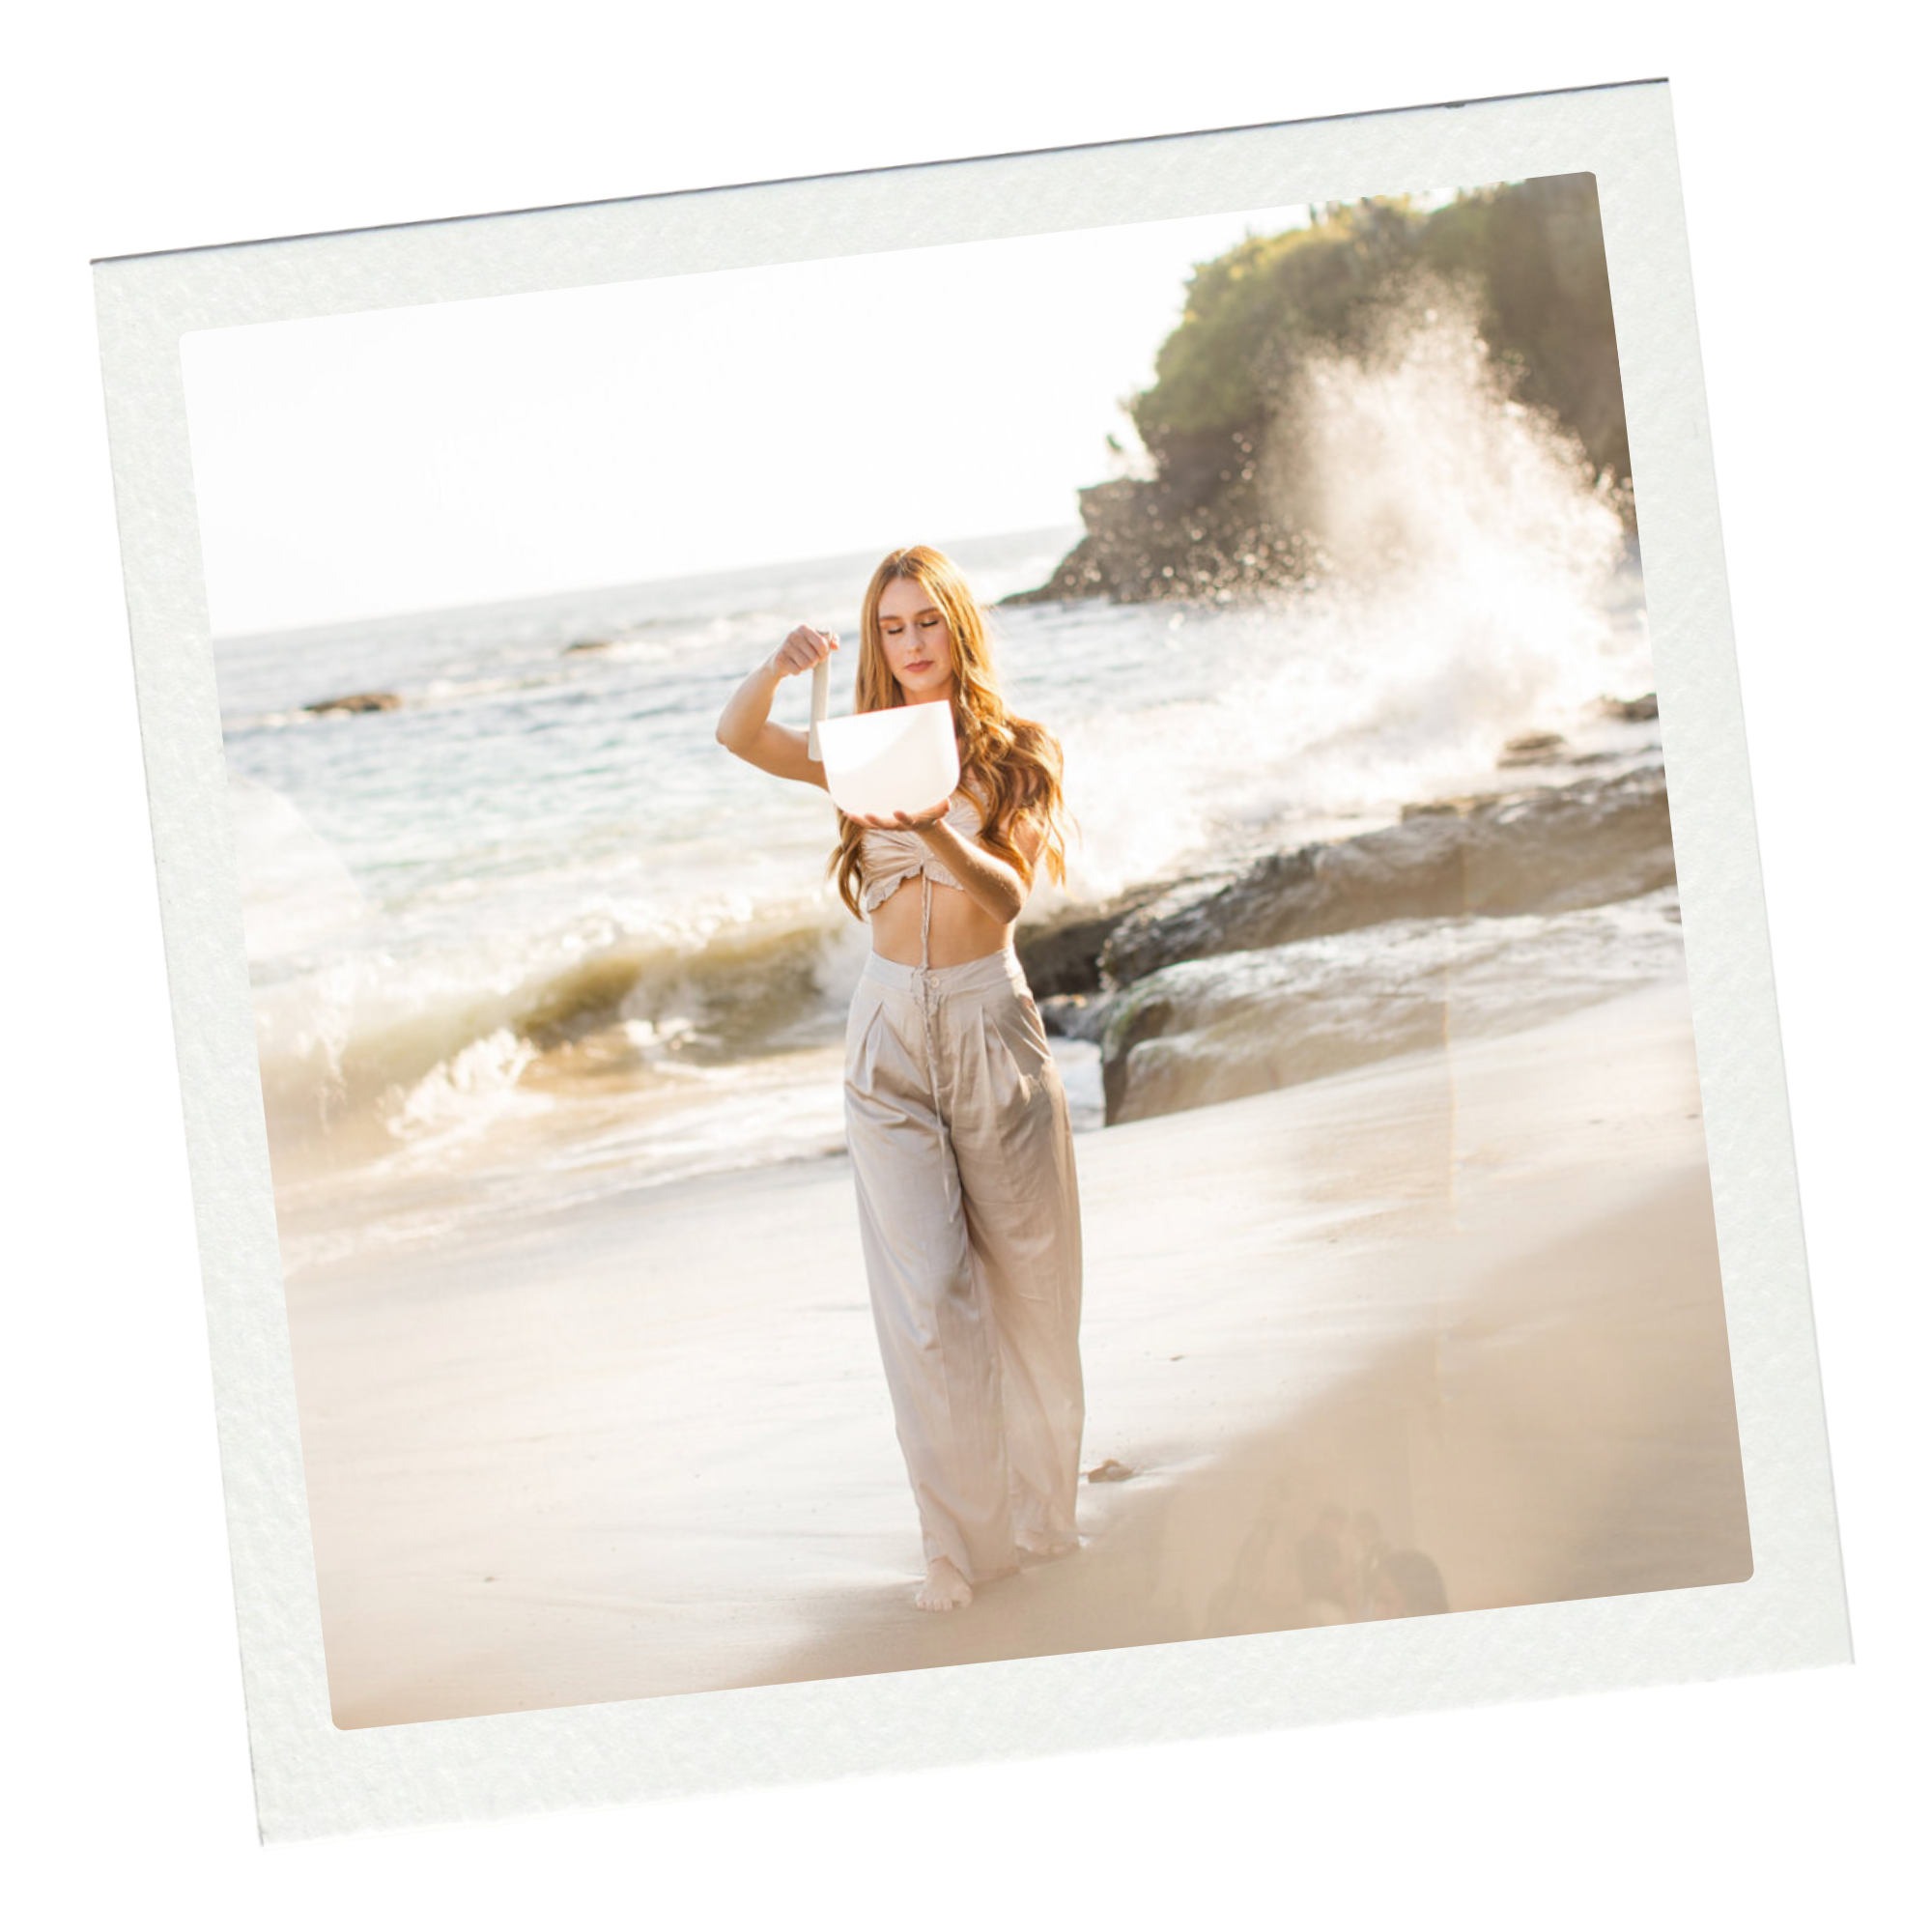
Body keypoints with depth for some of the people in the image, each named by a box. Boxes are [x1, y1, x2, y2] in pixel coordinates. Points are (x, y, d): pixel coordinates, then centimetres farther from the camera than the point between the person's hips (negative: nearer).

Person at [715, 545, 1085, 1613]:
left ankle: (1039, 1503, 29)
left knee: (1024, 1277, 9)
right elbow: (736, 736, -10)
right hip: (890, 1027, 1)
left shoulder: (1018, 753, 1)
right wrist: (777, 667, -30)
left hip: (990, 1018, -1)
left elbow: (1008, 893, -14)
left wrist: (935, 832, -33)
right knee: (925, 1289, -6)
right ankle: (963, 1535, 0)